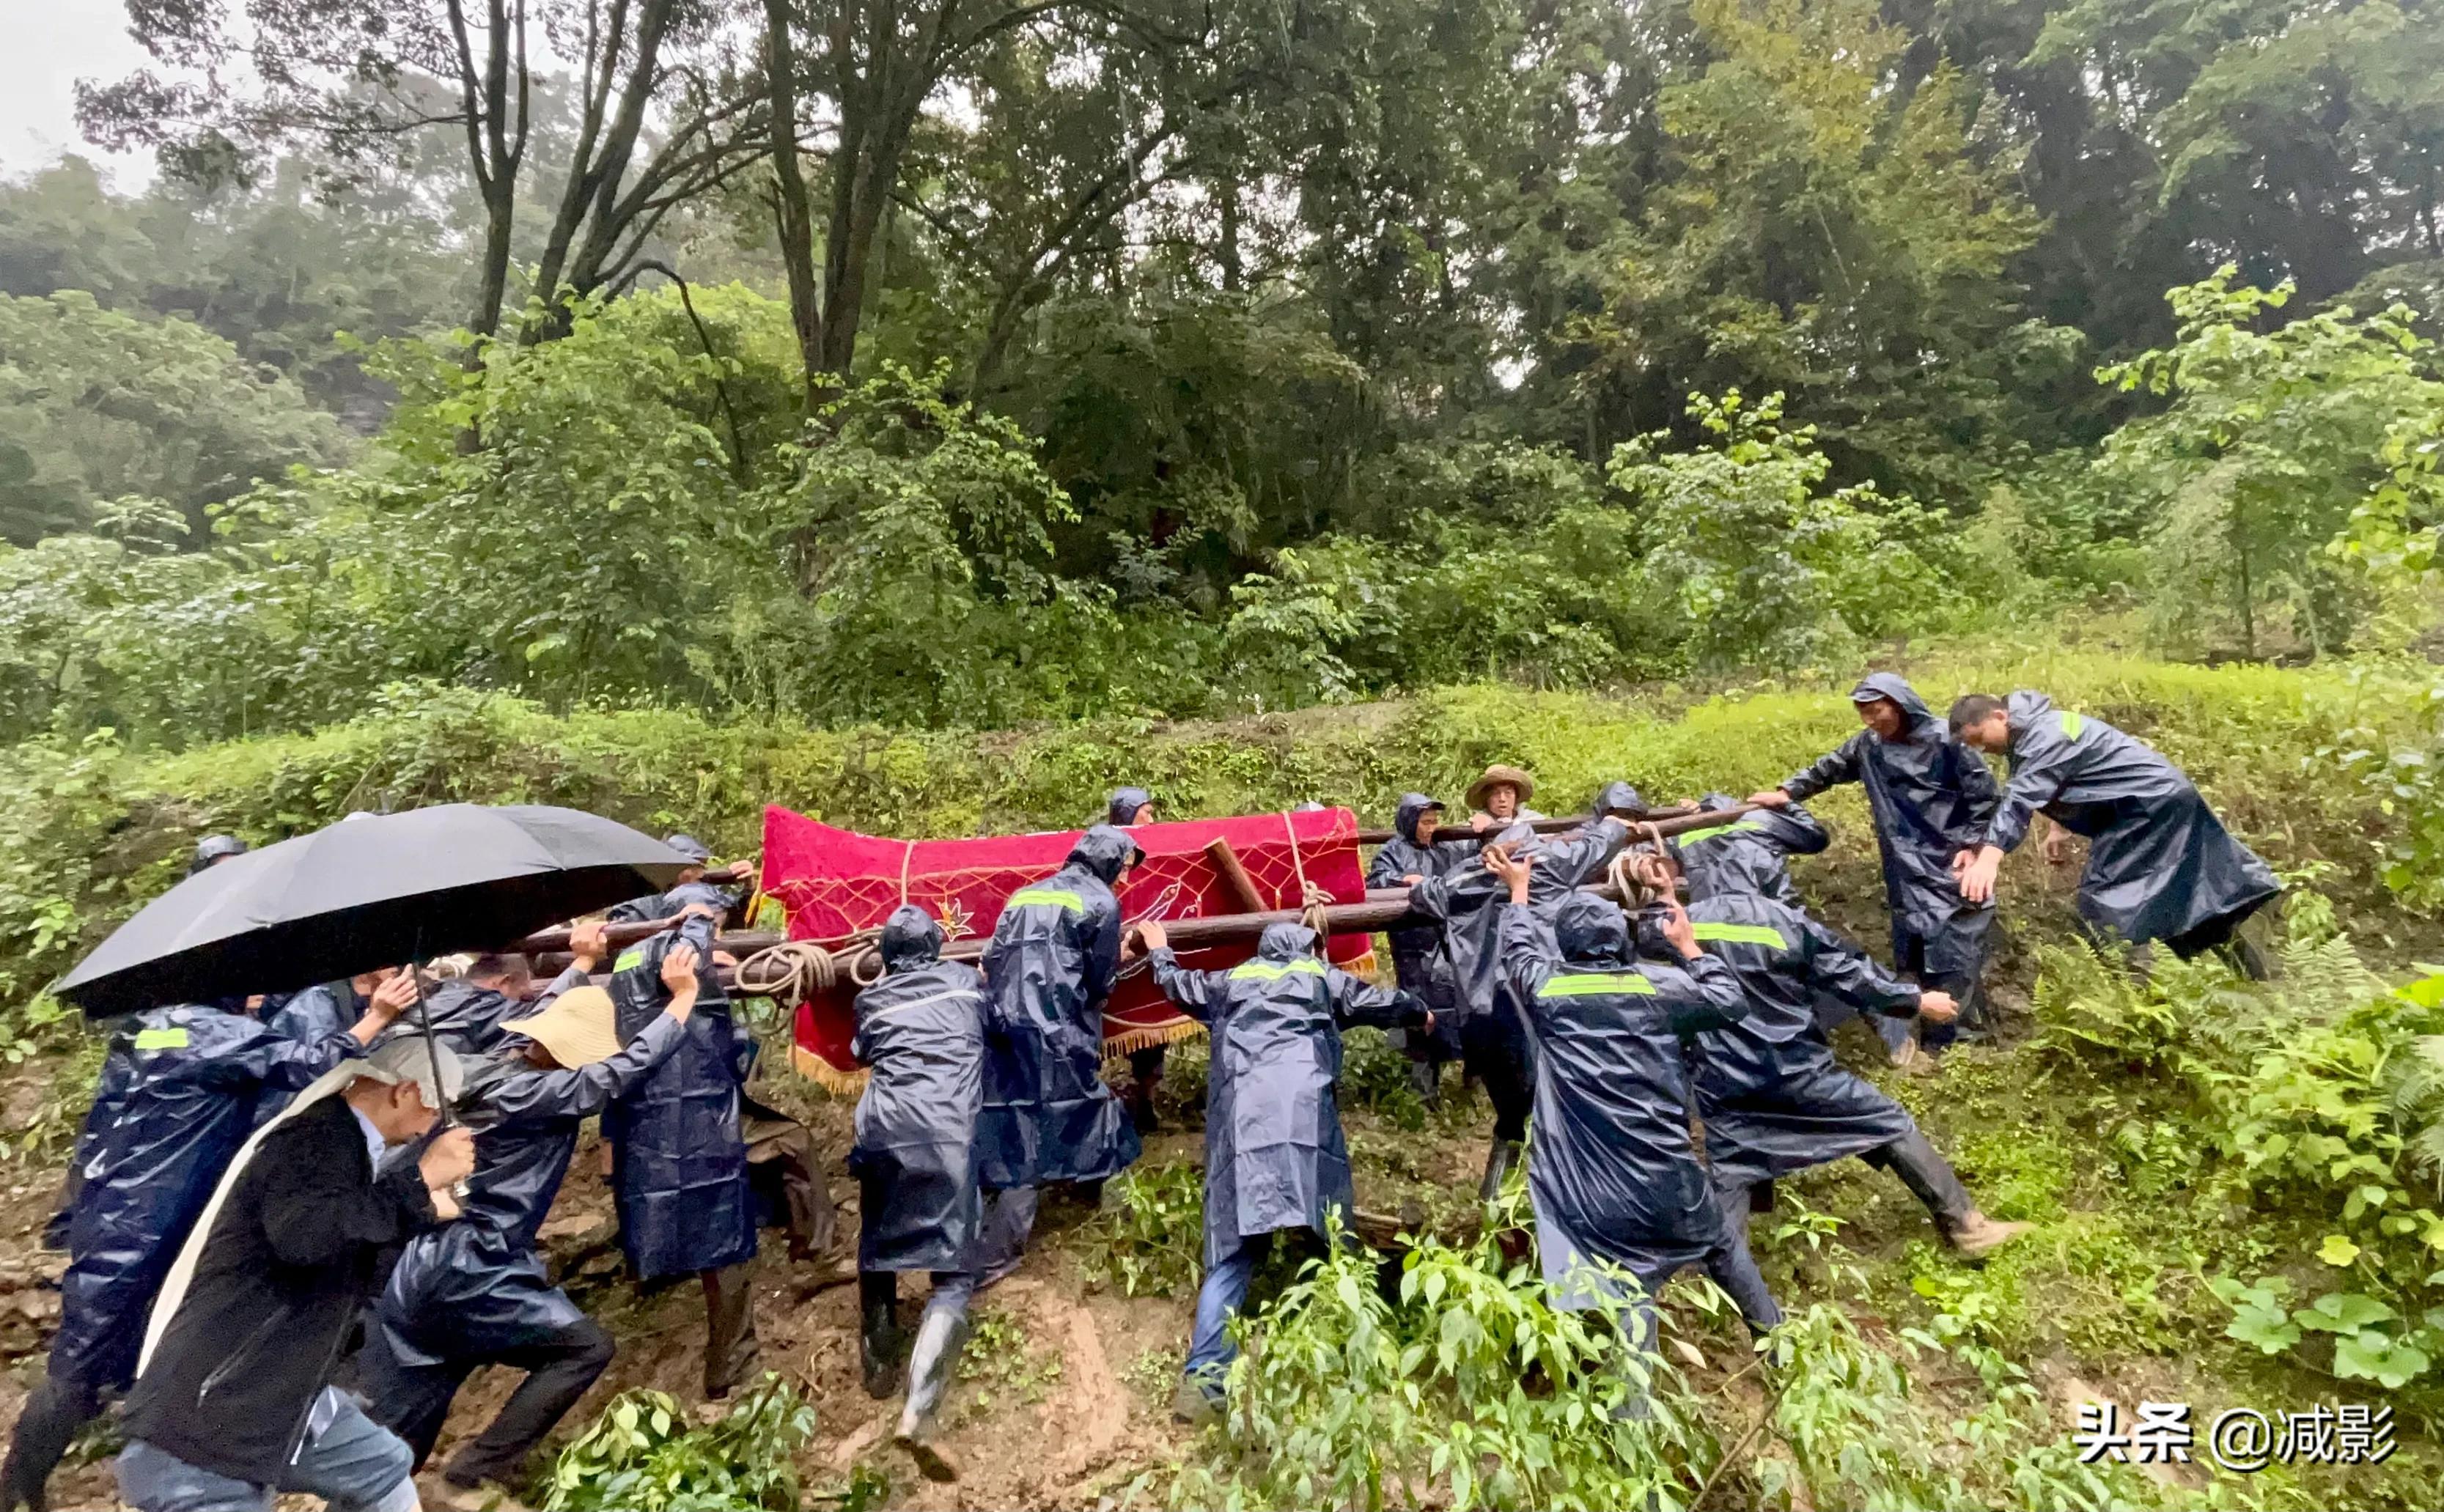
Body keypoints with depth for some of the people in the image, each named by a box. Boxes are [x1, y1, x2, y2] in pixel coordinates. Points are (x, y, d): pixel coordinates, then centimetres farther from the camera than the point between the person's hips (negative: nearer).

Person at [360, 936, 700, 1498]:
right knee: (586, 1346, 0)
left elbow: (547, 1011, 24)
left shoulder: (498, 1063, 4)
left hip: (426, 1269, 9)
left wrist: (580, 963, 33)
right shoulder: (526, 1092, -21)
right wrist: (683, 997, -17)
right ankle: (472, 1477, 3)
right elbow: (623, 1070, -24)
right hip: (466, 1276, -9)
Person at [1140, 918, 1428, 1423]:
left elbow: (1179, 987, 42)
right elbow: (1378, 1002, 35)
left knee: (1236, 1247, 2)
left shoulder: (1230, 981, 28)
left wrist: (1158, 950, 62)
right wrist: (1420, 1013, 55)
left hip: (1239, 1119, 2)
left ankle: (1203, 1376, -7)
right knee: (1332, 1235, 8)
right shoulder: (1321, 976, 24)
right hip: (1301, 1109, -2)